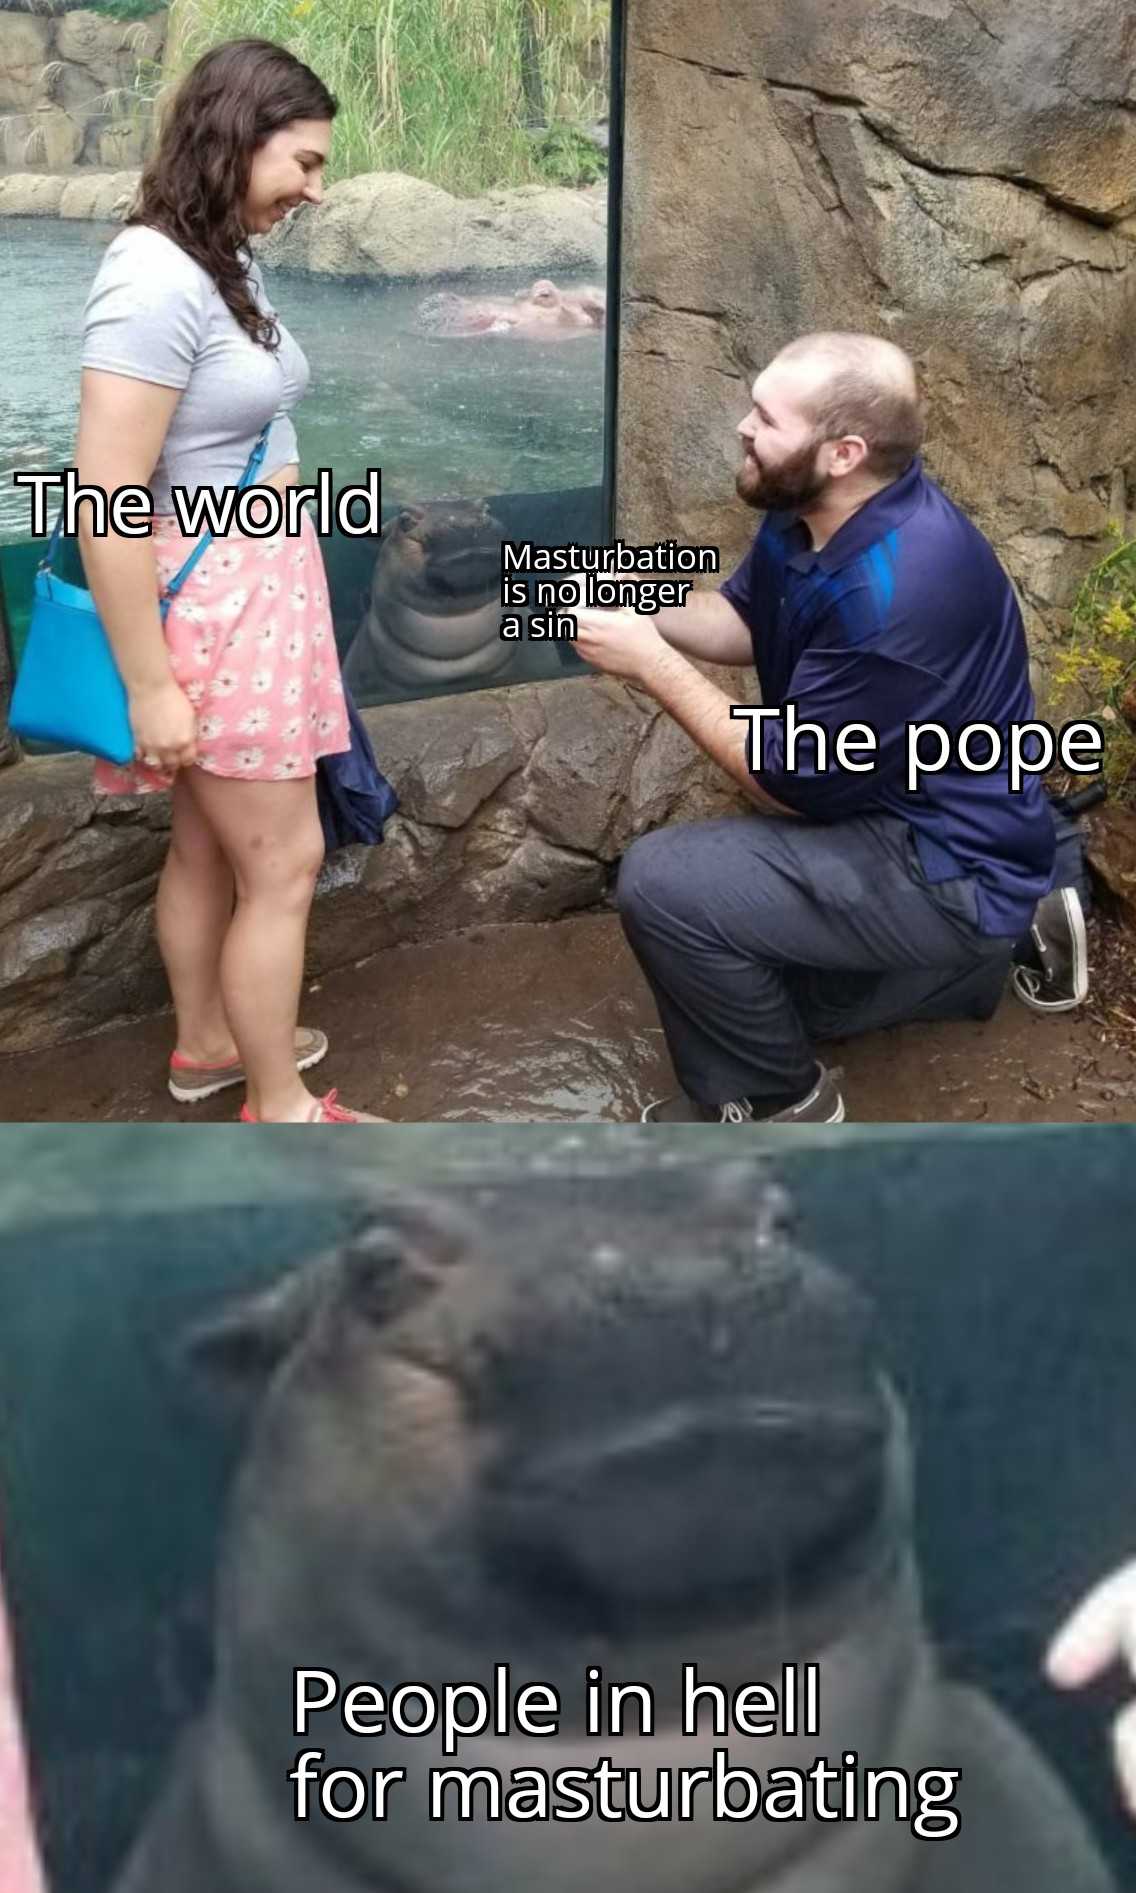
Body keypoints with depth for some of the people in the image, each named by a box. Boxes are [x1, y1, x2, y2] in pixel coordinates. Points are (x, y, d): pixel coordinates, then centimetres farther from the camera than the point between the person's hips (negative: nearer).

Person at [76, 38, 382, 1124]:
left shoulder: (225, 263, 6)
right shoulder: (156, 282, -21)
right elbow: (103, 502, -24)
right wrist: (149, 685, -22)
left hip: (258, 582, 9)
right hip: (207, 603, -9)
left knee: (211, 843, 20)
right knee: (283, 862, 1)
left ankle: (206, 1044, 38)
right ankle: (279, 1107, 16)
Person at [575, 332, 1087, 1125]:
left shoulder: (895, 591, -34)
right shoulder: (812, 509, -5)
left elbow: (791, 782, -26)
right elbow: (747, 621, 11)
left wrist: (648, 661, -23)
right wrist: (642, 612, -10)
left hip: (945, 862, -10)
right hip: (894, 817, 10)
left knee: (662, 882, -23)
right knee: (787, 1002, 26)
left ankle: (776, 1099, -1)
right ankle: (999, 939, 30)